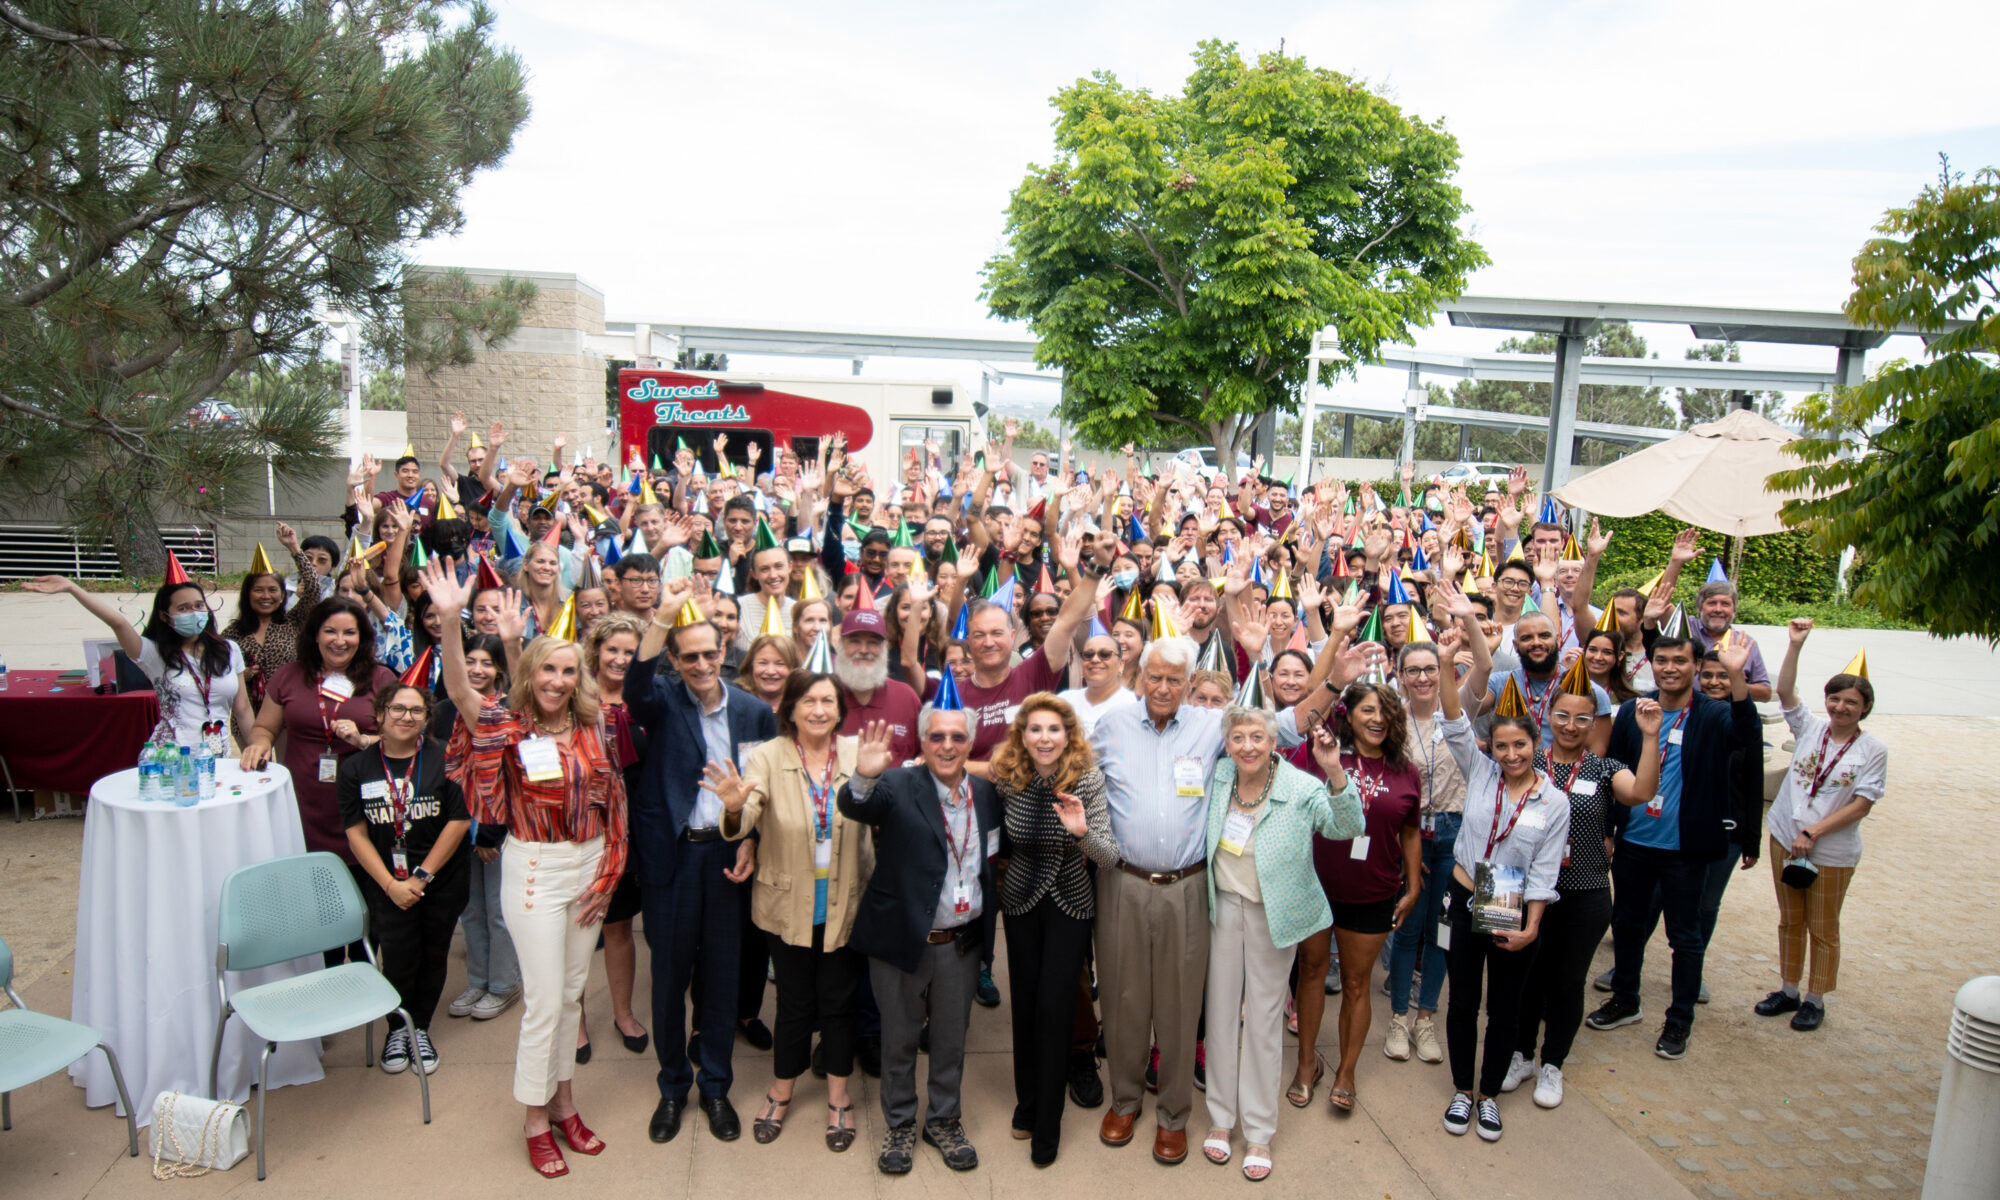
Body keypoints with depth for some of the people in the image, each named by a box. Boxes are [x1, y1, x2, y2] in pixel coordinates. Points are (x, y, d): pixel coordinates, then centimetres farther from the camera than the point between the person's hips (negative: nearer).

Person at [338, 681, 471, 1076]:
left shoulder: (443, 760, -7)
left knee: (432, 957, 8)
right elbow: (357, 834, -1)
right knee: (399, 958, -5)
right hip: (387, 884, 0)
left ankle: (420, 1029, 30)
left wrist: (421, 877, -10)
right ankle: (397, 1029, 22)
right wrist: (391, 885, -10)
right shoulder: (357, 768, -1)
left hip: (441, 883, 0)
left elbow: (458, 822, -8)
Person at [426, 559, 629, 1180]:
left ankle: (563, 1101, 31)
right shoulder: (508, 727, -9)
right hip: (535, 868, -4)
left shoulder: (592, 729, 2)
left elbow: (611, 804, 6)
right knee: (545, 999, 0)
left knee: (572, 992, 15)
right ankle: (536, 1120, 18)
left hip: (589, 865, 4)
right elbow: (459, 691, -29)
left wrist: (607, 873, 2)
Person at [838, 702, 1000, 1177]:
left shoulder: (986, 793, 1)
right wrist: (864, 777, -54)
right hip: (903, 939, -3)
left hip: (961, 941, 3)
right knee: (899, 1038, 14)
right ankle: (899, 1125, 34)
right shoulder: (899, 786, -13)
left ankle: (944, 1120, 39)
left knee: (951, 1038, 18)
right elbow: (855, 806, -33)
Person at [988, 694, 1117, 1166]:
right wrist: (998, 870, -5)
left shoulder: (1089, 779, -19)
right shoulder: (1006, 778, -14)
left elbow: (1110, 858, -22)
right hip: (1022, 901, 2)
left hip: (1070, 904, -2)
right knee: (1024, 1003, 10)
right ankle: (1027, 1102, 34)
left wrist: (1082, 831, -39)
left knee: (1053, 1007, -6)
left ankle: (1047, 1126, 11)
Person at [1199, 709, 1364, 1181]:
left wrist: (1335, 772, -38)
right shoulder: (1217, 776, -3)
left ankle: (1259, 1132, 21)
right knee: (1222, 1009, 11)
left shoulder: (1303, 789, -16)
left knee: (1263, 1018, 7)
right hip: (1224, 906, 3)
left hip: (1273, 914, -3)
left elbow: (1347, 828, -26)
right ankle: (1220, 1117, 27)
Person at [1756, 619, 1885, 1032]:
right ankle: (1789, 991, 28)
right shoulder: (1811, 728, 1)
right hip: (1786, 838, 3)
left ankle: (1815, 1000, 23)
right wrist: (1795, 646, -20)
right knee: (1790, 921, 15)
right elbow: (1785, 691, -11)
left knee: (1823, 929, 9)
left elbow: (1861, 805, -11)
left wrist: (1813, 833, -17)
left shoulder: (1872, 750, -8)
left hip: (1831, 852, -3)